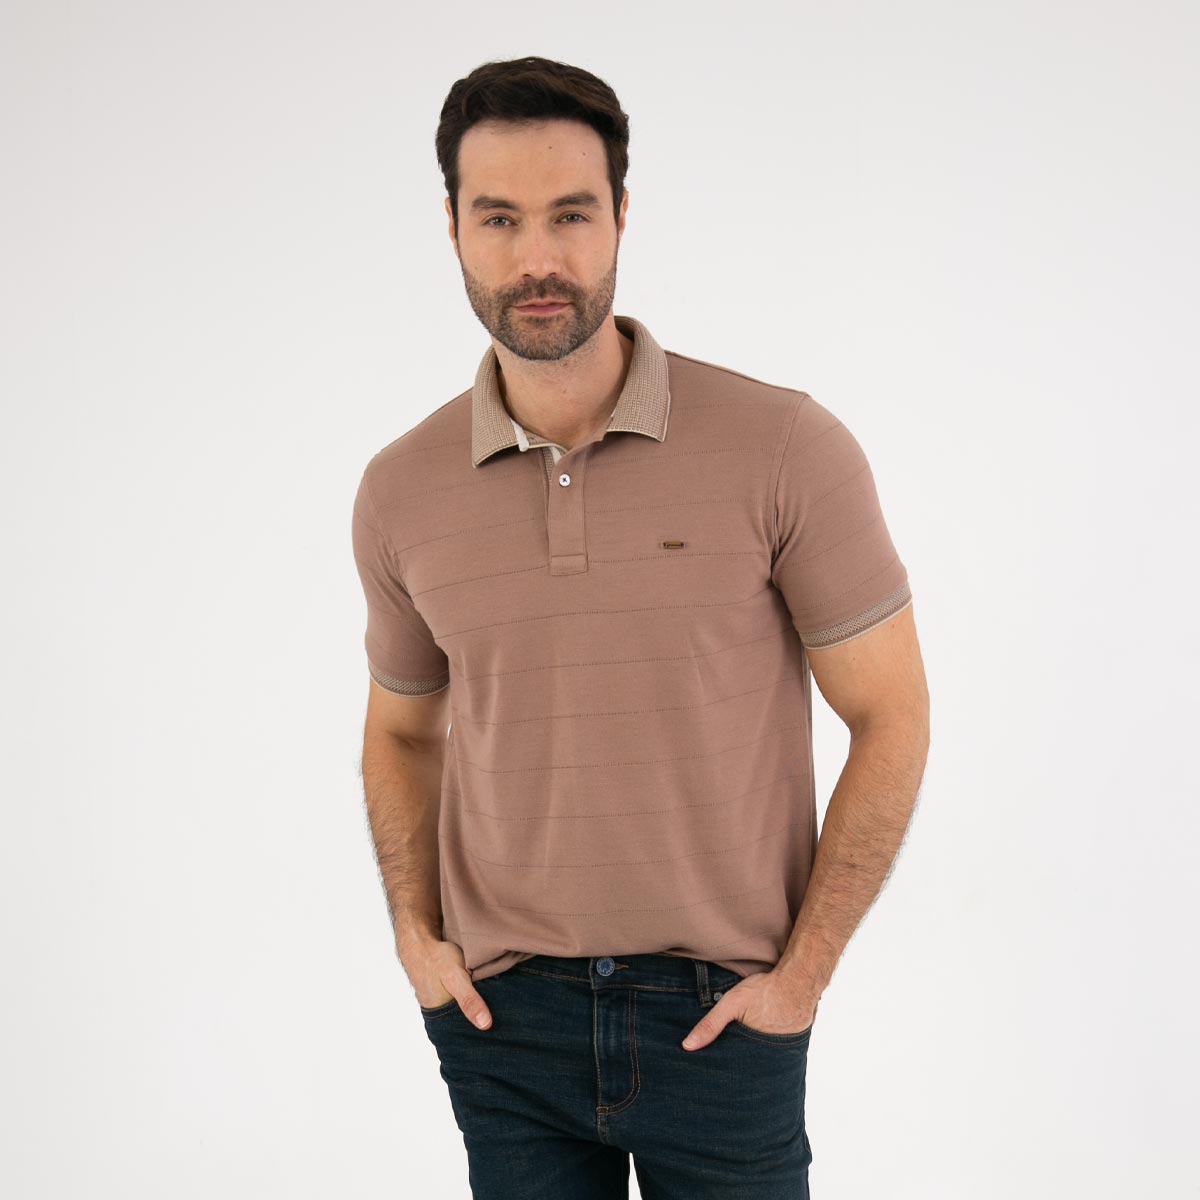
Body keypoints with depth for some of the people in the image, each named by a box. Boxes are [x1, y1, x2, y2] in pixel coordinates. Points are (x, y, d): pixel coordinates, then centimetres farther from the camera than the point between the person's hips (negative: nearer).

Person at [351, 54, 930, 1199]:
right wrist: (416, 933, 2)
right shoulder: (400, 491, -2)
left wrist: (801, 974, -7)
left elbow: (891, 715, -5)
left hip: (722, 1015, -2)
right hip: (503, 1017, 2)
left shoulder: (786, 448, -12)